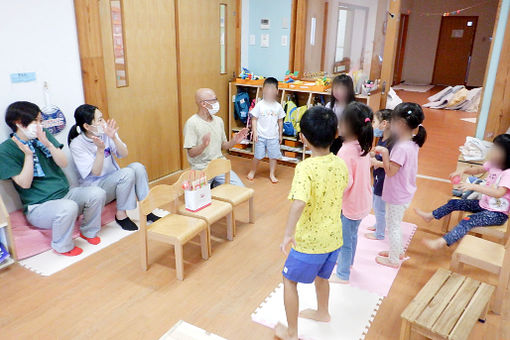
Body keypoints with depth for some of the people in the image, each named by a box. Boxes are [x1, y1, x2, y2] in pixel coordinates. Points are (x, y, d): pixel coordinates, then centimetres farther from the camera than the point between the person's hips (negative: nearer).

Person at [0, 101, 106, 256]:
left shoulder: (44, 135, 6)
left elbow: (64, 163, 0)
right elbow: (25, 184, -12)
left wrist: (48, 144, -15)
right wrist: (28, 155, -20)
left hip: (65, 193, 6)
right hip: (38, 207, -6)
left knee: (98, 194, -18)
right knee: (69, 207, -37)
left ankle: (88, 231, 8)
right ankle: (63, 247, -7)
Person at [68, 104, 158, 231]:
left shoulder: (106, 132, -4)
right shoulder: (77, 145, -16)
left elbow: (124, 154, -9)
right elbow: (96, 172, -20)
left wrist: (114, 138, -26)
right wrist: (100, 149, -33)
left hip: (114, 179, 5)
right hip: (94, 187, -5)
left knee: (137, 167, -21)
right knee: (127, 173, -30)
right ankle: (121, 215, -13)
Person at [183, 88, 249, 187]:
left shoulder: (218, 120, 11)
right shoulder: (191, 123, -10)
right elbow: (191, 153, -13)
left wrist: (234, 141, -2)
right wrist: (203, 145, -32)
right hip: (202, 168, -5)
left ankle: (215, 185, 16)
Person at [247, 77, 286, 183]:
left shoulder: (278, 106, 2)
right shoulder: (259, 105, -6)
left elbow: (280, 121, 9)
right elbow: (254, 119, -3)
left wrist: (280, 134, 9)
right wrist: (255, 132, -10)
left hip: (274, 137, 2)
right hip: (261, 136, -2)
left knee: (273, 156, 7)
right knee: (257, 156, 6)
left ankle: (272, 174, 22)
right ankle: (252, 171, 28)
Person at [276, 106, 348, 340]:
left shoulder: (306, 167, -25)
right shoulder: (341, 165, -4)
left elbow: (298, 203, -38)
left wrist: (288, 233, -30)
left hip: (309, 240, -7)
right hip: (334, 237, 7)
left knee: (289, 280, 15)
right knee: (321, 275, 31)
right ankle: (322, 312, 55)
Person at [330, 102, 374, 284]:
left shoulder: (346, 151, -30)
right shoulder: (363, 146, -4)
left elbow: (346, 182, -29)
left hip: (350, 205, -8)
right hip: (363, 202, 8)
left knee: (345, 241, 12)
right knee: (352, 235, 28)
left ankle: (342, 275, 31)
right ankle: (348, 262, 51)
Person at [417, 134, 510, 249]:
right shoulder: (493, 163, -4)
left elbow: (499, 193, -38)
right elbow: (479, 170, 14)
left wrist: (474, 186, -44)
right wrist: (463, 171, -6)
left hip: (497, 214, -8)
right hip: (483, 204, 9)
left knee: (468, 221, -28)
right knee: (453, 203, 9)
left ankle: (441, 243, -39)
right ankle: (430, 216, 27)